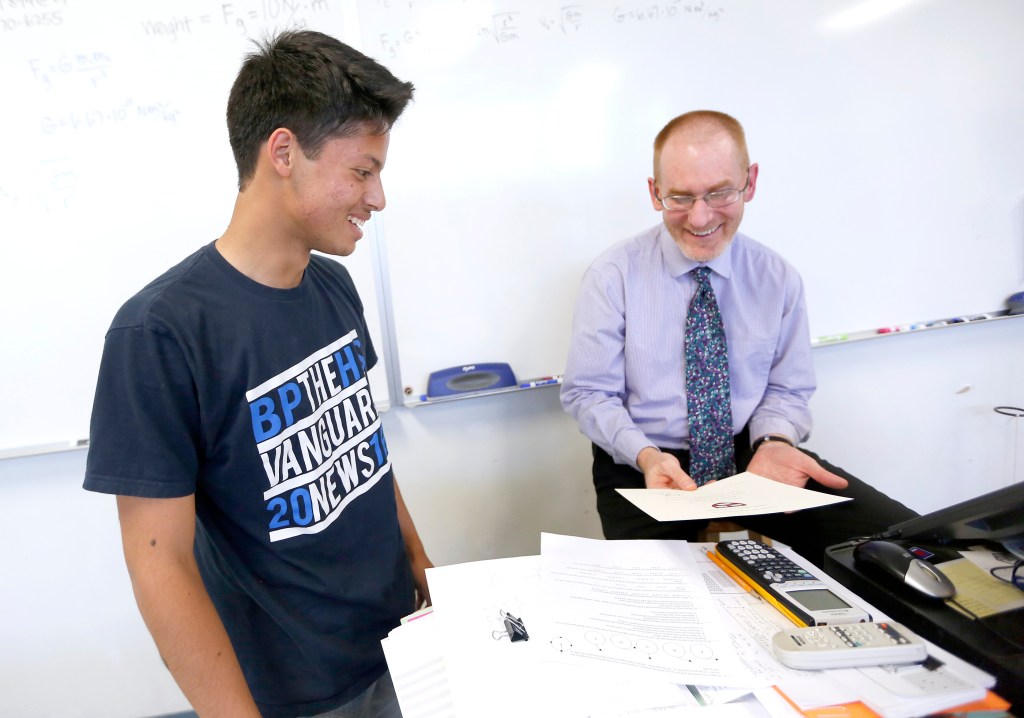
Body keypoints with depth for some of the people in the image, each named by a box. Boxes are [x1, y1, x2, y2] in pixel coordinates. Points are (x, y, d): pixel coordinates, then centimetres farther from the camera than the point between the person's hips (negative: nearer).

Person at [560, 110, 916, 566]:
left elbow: (787, 389, 9)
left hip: (749, 455, 3)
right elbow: (588, 393, -6)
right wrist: (648, 456, -23)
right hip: (644, 467, -3)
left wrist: (774, 442, -14)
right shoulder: (612, 276, -7)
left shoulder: (778, 279, 2)